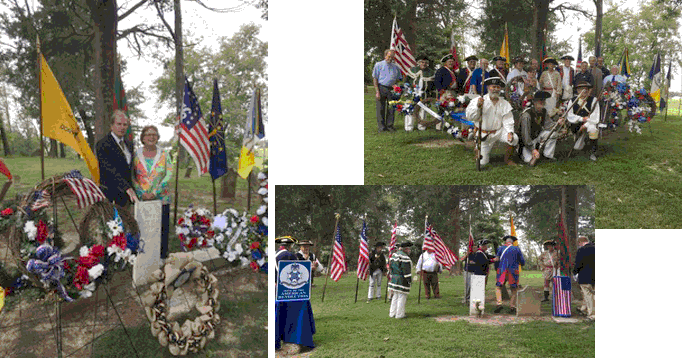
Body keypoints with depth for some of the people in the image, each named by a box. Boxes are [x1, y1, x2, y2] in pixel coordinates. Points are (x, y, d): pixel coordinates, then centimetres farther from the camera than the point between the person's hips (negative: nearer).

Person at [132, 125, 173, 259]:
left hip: (161, 199, 0)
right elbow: (132, 177, 3)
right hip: (141, 200, 0)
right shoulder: (136, 154, 3)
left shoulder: (164, 154, 4)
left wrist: (154, 193, -12)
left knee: (162, 227, 0)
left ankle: (162, 255, 12)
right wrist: (141, 194, -9)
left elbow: (169, 175, -3)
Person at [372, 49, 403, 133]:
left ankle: (390, 125, 13)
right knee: (380, 109, -1)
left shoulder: (396, 67, 13)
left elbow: (399, 78, 21)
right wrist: (377, 91, -9)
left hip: (391, 89, 3)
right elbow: (375, 78, 0)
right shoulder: (379, 65, 4)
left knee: (391, 108, 3)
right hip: (381, 88, -3)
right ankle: (382, 127, 5)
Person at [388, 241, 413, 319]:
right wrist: (409, 280, -15)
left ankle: (392, 313, 20)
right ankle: (399, 314, 2)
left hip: (394, 279, 9)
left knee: (395, 296, 16)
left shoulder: (394, 255, 12)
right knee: (402, 297, -2)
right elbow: (406, 270, -19)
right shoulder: (404, 257, -17)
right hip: (402, 280, -9)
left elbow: (391, 265, 17)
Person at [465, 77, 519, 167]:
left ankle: (507, 159, 0)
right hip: (484, 135, -2)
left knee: (514, 138, -27)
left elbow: (508, 121, 0)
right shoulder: (478, 101, -6)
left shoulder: (505, 104, 4)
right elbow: (470, 117, -15)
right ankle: (478, 150, 31)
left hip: (499, 131, 2)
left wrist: (510, 132, -18)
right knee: (482, 162, -6)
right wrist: (477, 106, -31)